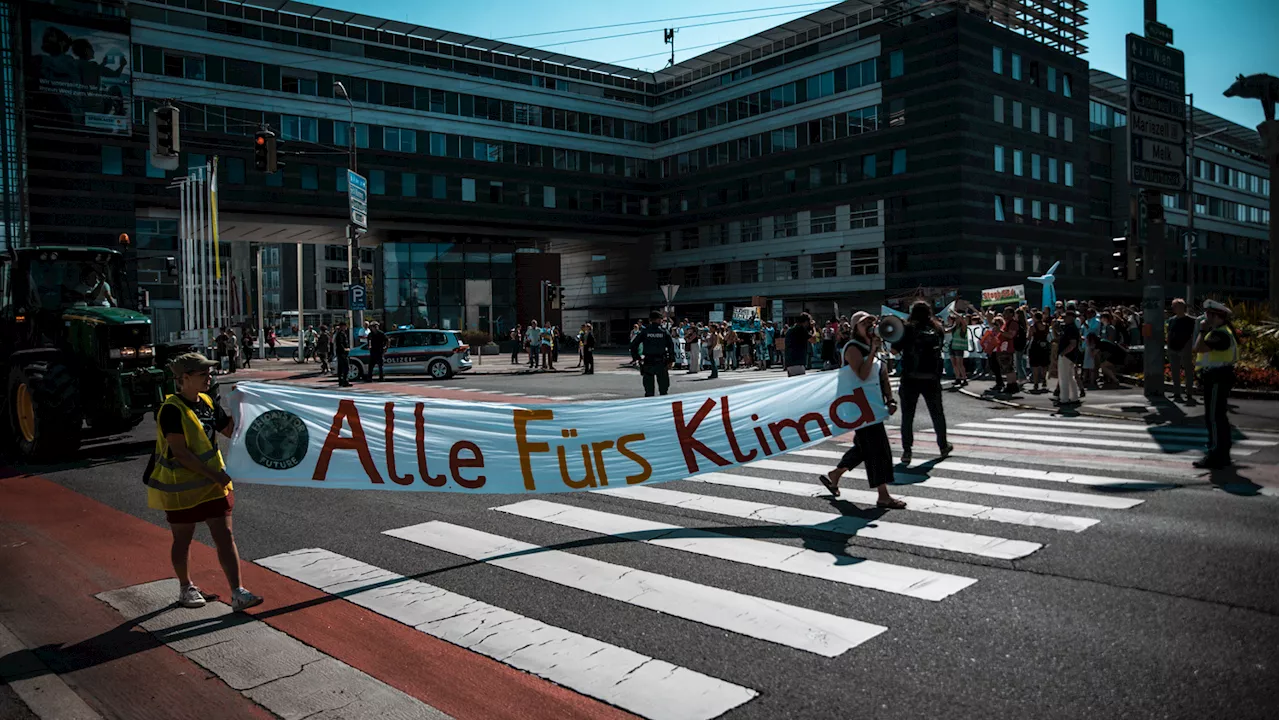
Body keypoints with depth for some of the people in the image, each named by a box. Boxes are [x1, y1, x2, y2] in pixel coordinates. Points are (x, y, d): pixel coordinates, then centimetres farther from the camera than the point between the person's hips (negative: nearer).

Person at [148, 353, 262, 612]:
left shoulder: (208, 403, 3)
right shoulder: (172, 409, -18)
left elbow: (233, 431, 9)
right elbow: (180, 453, -23)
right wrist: (214, 474, -24)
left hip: (213, 484, 6)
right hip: (181, 486, -6)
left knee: (225, 537, 1)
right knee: (183, 539, 12)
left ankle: (237, 593, 1)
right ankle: (186, 588, 33)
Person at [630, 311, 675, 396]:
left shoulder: (644, 331, 1)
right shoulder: (664, 332, 1)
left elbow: (633, 345, -2)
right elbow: (671, 346, -4)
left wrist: (636, 358, 5)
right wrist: (671, 361, 2)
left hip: (648, 363, 0)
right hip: (661, 363, 0)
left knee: (649, 389, 5)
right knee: (663, 387, 9)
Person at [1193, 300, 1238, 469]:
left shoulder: (1220, 334, -18)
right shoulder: (1219, 332, 17)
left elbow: (1199, 348, -27)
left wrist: (1203, 330, -17)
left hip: (1217, 380, -11)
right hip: (1216, 378, 11)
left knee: (1213, 417, -10)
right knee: (1219, 417, 16)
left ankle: (1216, 456, -9)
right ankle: (1223, 454, 25)